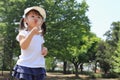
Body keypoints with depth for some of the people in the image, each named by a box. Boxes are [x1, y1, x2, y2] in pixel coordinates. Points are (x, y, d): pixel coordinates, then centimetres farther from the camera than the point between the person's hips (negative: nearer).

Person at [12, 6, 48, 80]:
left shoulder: (40, 35, 14)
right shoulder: (23, 33, -6)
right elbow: (23, 46, -24)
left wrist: (44, 49, 0)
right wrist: (32, 32, -35)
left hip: (39, 67, 6)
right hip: (25, 66, -6)